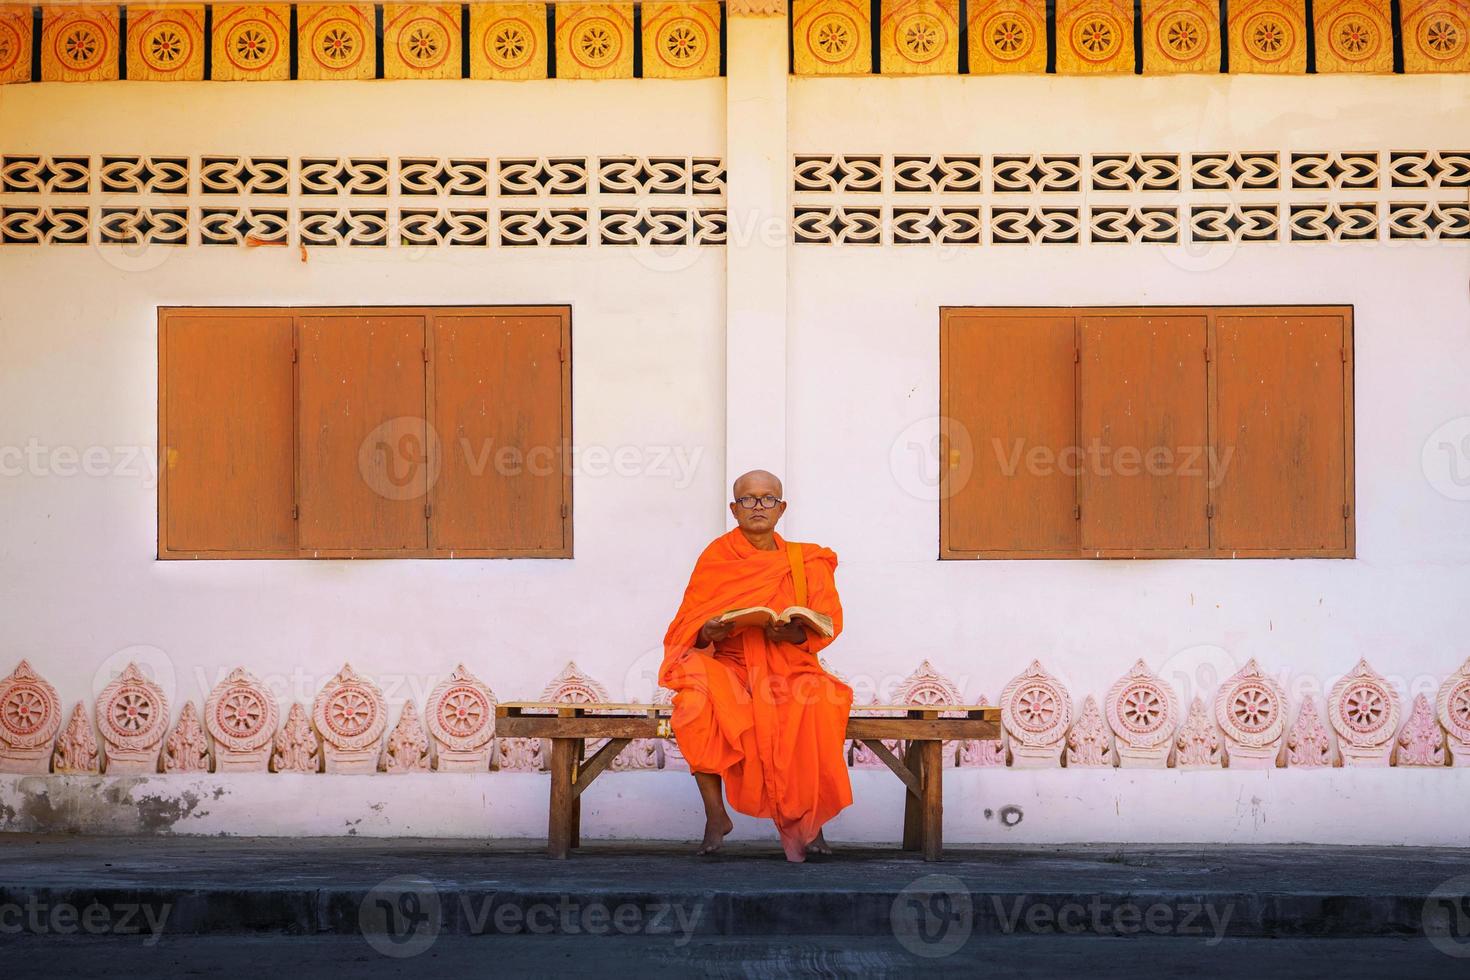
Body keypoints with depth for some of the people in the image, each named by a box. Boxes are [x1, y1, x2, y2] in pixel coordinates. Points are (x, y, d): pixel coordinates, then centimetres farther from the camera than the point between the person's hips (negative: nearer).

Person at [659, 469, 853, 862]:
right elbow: (688, 626, 4)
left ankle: (806, 819, -20)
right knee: (698, 704, -34)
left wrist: (796, 634, -19)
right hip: (727, 665, 0)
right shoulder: (716, 557, 8)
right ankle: (715, 815, -22)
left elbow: (829, 622, 2)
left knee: (816, 708, -34)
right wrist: (708, 633, -20)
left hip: (788, 667, 0)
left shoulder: (807, 562, 10)